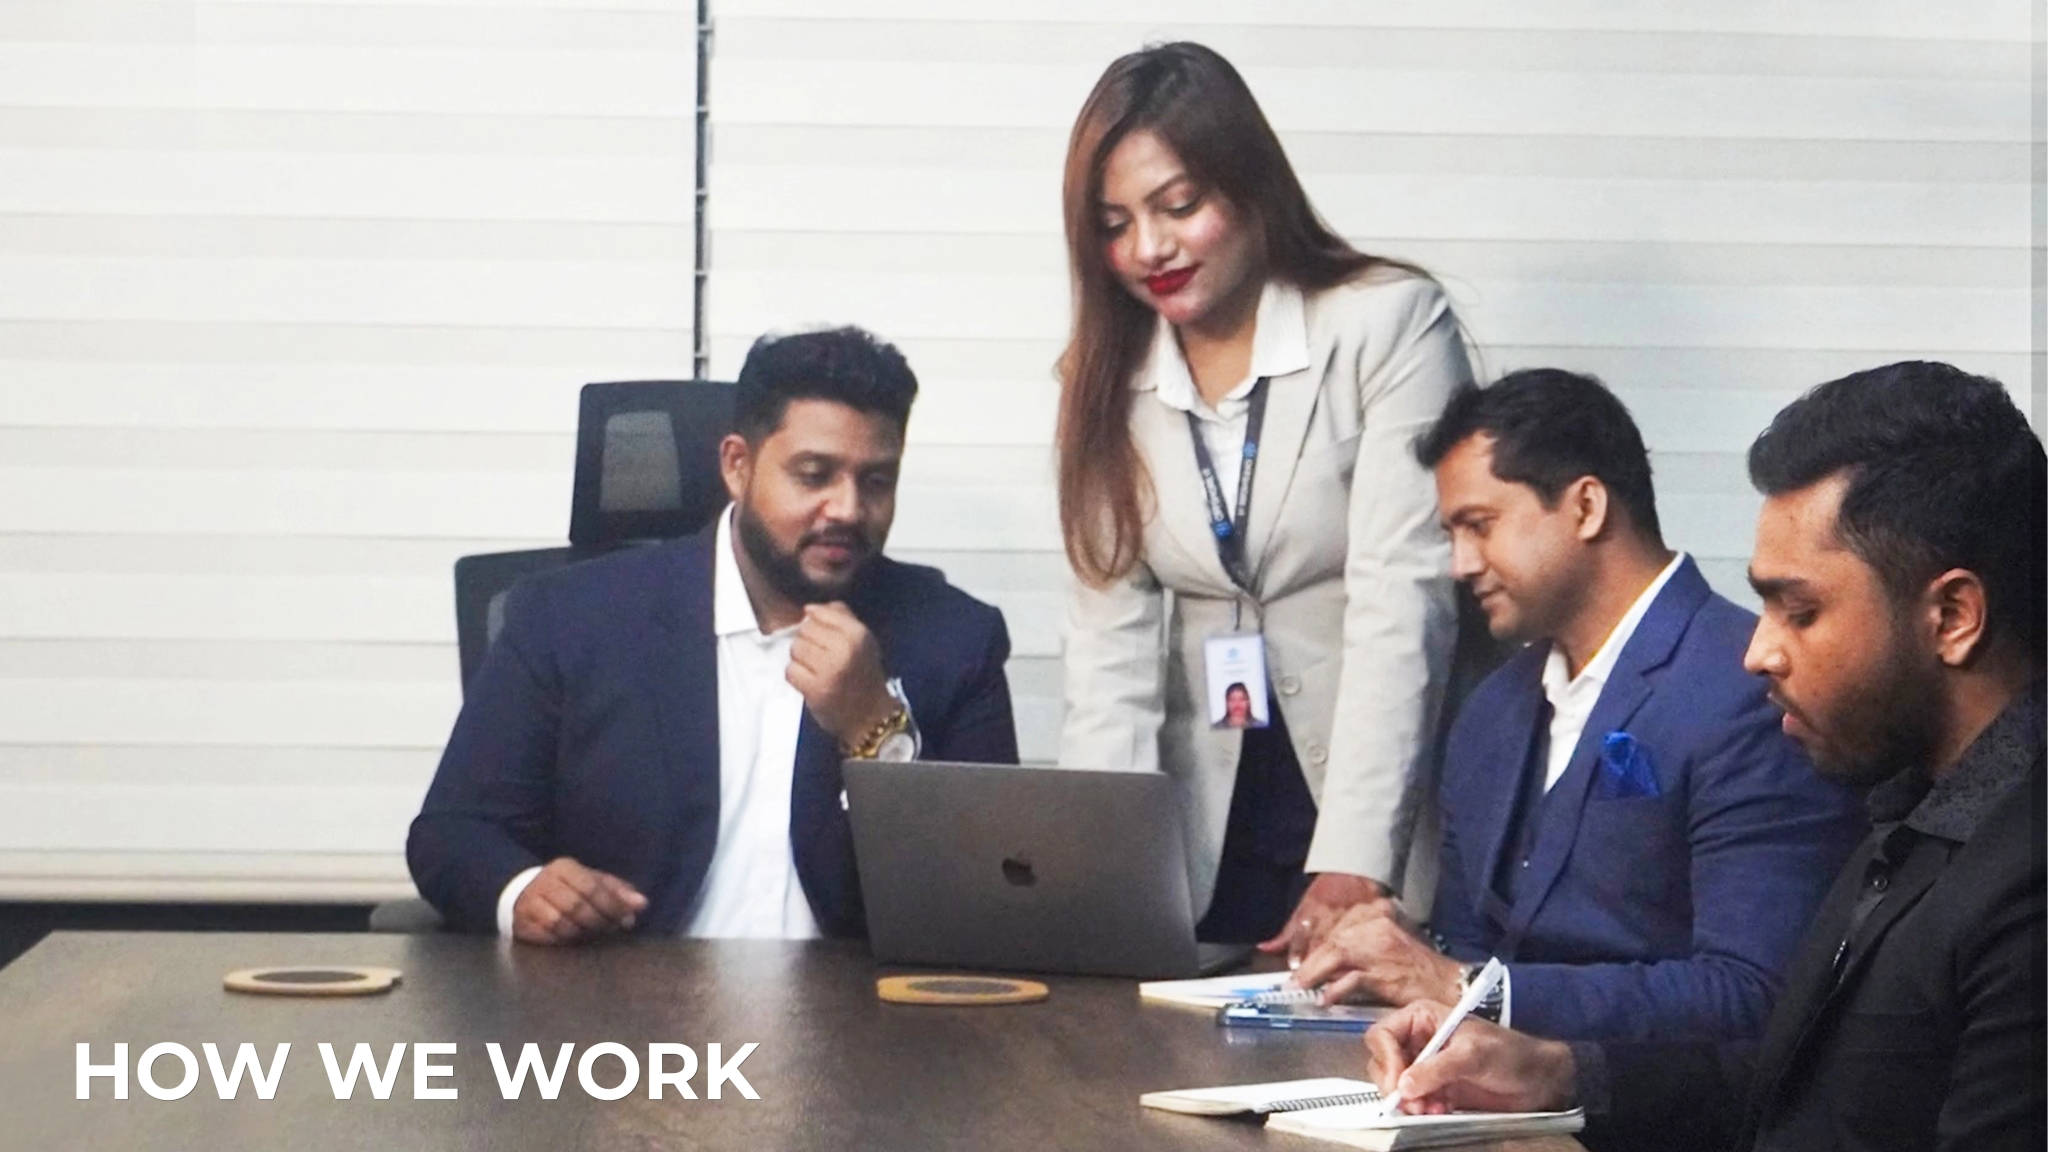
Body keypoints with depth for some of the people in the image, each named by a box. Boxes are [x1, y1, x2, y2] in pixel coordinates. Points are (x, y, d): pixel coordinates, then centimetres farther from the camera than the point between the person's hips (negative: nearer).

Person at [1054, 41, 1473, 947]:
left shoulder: (1391, 324, -8)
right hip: (1212, 831, 4)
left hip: (1392, 828, -4)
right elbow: (1110, 636, 0)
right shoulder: (1106, 381, 7)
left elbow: (1401, 603, -17)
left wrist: (1353, 870, -26)